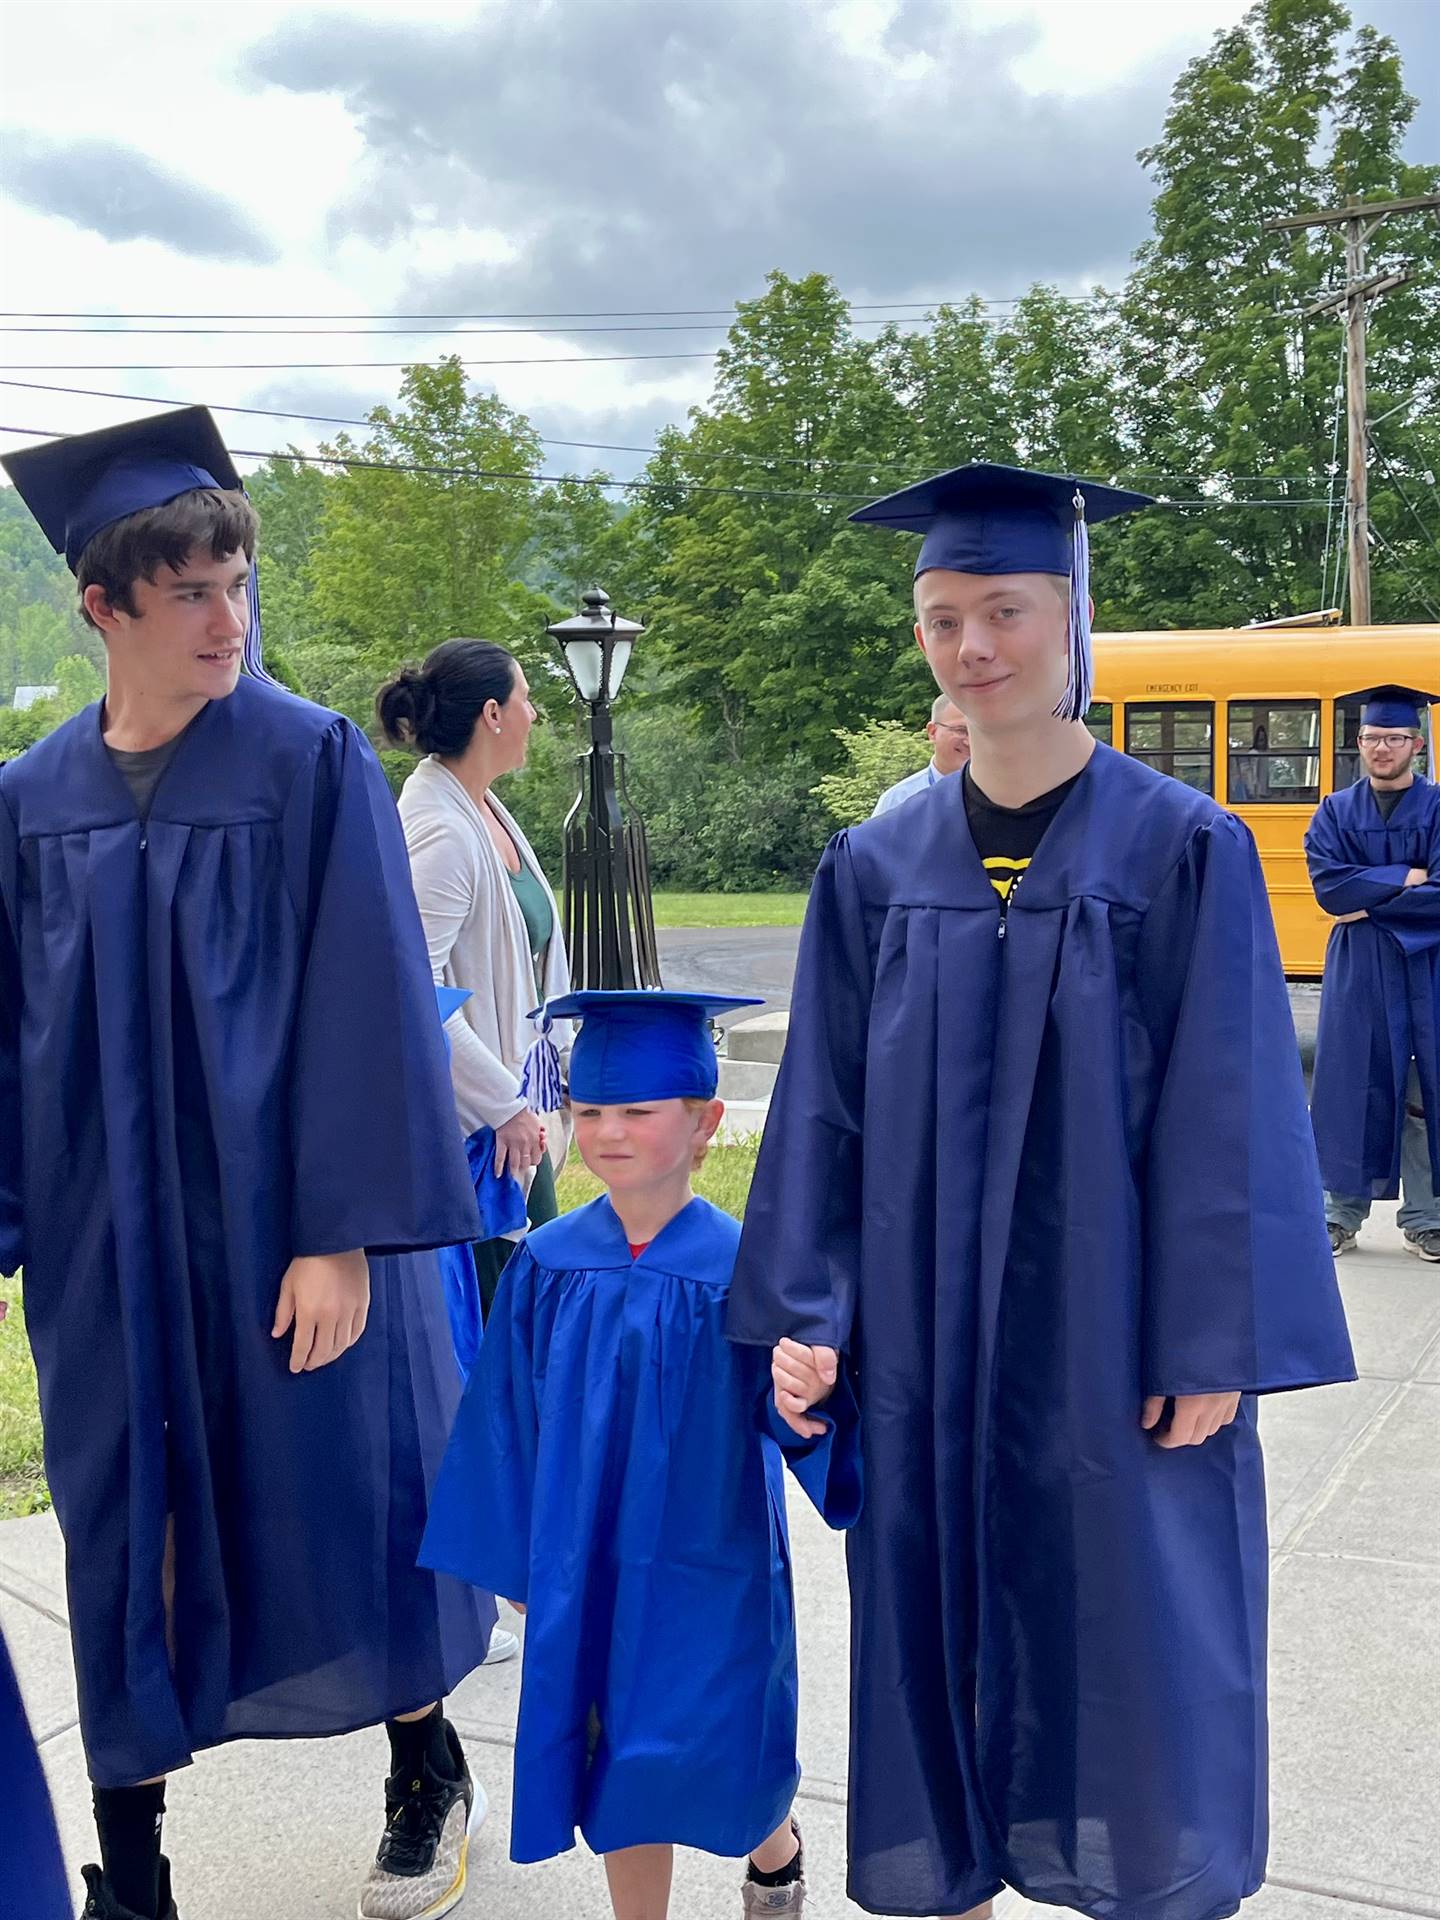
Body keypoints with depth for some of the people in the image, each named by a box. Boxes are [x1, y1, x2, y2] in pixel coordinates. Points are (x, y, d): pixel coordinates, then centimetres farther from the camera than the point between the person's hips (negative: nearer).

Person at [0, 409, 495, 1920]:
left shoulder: (310, 764, -9)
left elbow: (369, 1004, -11)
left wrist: (345, 1231, -15)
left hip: (281, 1227, -3)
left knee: (340, 1508, 11)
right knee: (122, 1536, 11)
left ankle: (428, 1775, 37)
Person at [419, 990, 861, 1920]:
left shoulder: (739, 1266, -15)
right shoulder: (547, 1264, -6)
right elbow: (510, 1422, 3)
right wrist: (516, 1558, 7)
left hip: (708, 1571, -3)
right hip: (584, 1574, 3)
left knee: (714, 1768, 9)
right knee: (620, 1778, 13)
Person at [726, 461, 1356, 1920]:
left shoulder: (1181, 850, -6)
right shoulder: (878, 867, 3)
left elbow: (1228, 1113, -8)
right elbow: (825, 1108, 5)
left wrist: (1213, 1351, -11)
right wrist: (806, 1311, -1)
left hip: (1114, 1338, -3)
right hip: (927, 1347, 3)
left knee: (1134, 1649, 8)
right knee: (941, 1640, 12)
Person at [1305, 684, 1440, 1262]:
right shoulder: (1336, 812, 7)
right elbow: (1328, 884, -8)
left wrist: (1369, 904, -11)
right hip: (1356, 971, 1)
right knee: (1352, 1084, 2)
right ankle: (1342, 1211, 11)